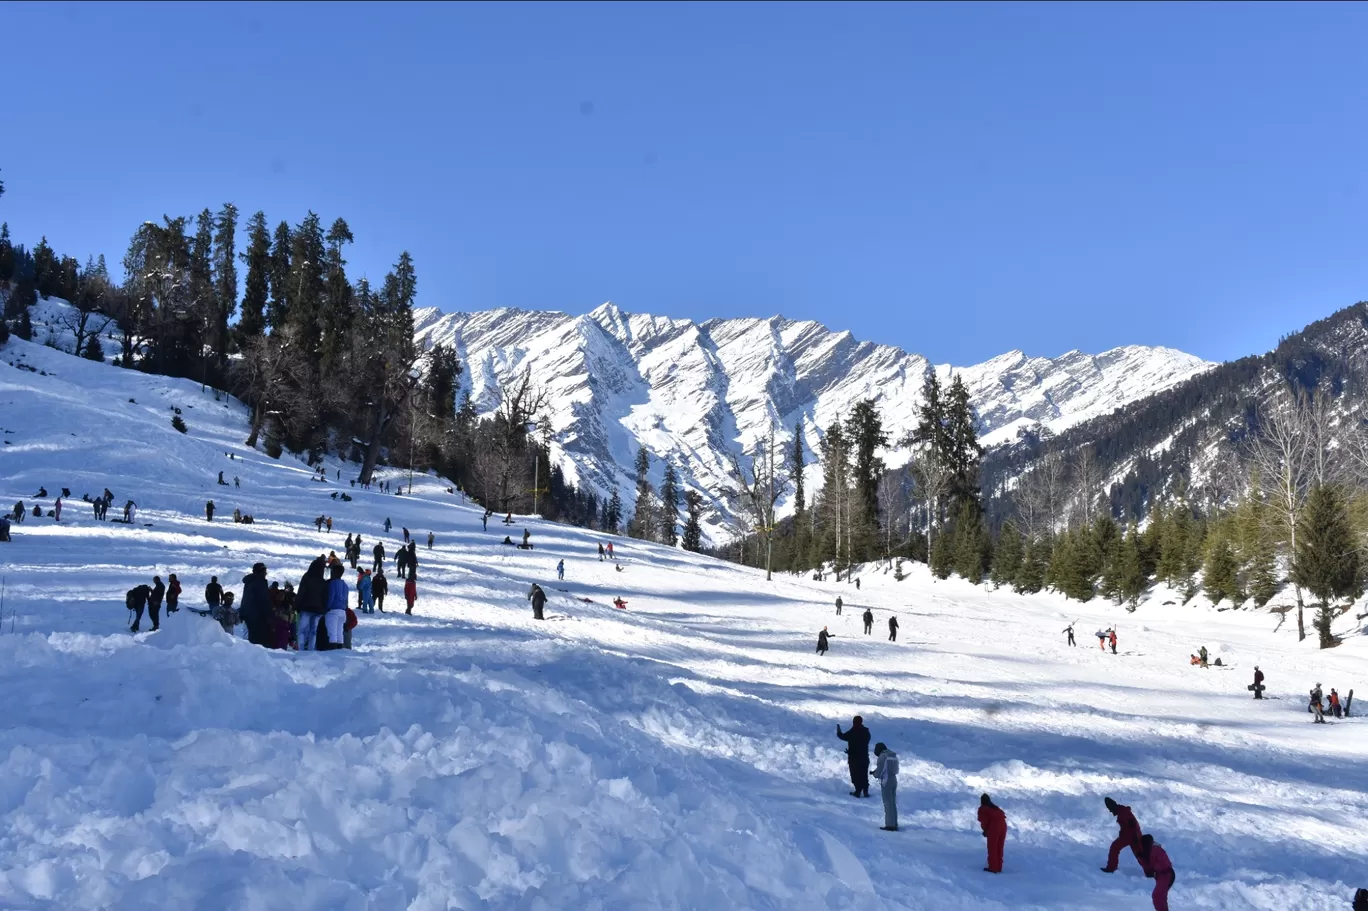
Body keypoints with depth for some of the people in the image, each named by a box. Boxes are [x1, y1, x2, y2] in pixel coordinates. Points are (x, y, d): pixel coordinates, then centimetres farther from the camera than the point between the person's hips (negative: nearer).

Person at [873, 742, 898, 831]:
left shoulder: (882, 756, -13)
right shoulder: (894, 755, 9)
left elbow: (879, 771, -16)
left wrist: (875, 774, 8)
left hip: (886, 781, -8)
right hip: (894, 780, 8)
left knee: (888, 804, -3)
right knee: (893, 803, 14)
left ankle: (890, 825, -2)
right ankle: (894, 824, 18)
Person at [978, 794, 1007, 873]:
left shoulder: (982, 809, 5)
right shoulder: (995, 807, 24)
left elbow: (984, 821, -5)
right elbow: (1002, 815, 15)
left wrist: (985, 830, 14)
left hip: (993, 828, -6)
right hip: (1003, 826, 6)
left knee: (992, 849, 4)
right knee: (999, 848, 15)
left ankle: (993, 868, 3)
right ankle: (998, 867, 20)